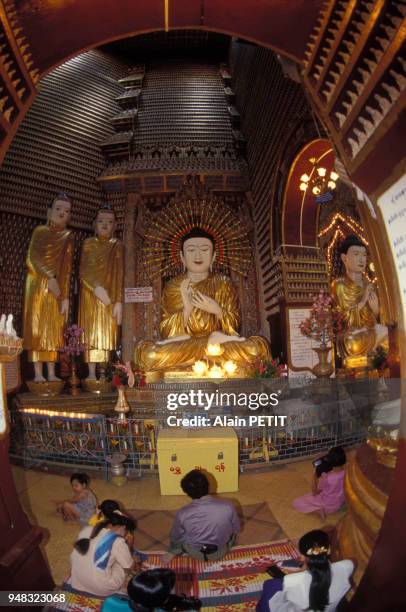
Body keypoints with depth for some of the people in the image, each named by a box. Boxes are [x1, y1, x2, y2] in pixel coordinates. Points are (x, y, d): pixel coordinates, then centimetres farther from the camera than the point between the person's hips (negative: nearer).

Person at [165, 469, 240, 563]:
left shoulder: (182, 514, -27)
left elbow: (176, 537, -7)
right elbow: (236, 529, -8)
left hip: (195, 554, 0)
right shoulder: (228, 507, -28)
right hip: (221, 552, 0)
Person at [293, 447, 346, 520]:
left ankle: (318, 509, -8)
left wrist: (314, 477, -10)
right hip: (340, 502, 6)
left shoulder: (326, 477, -34)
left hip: (328, 505, -6)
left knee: (296, 503, 2)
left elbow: (315, 492, -17)